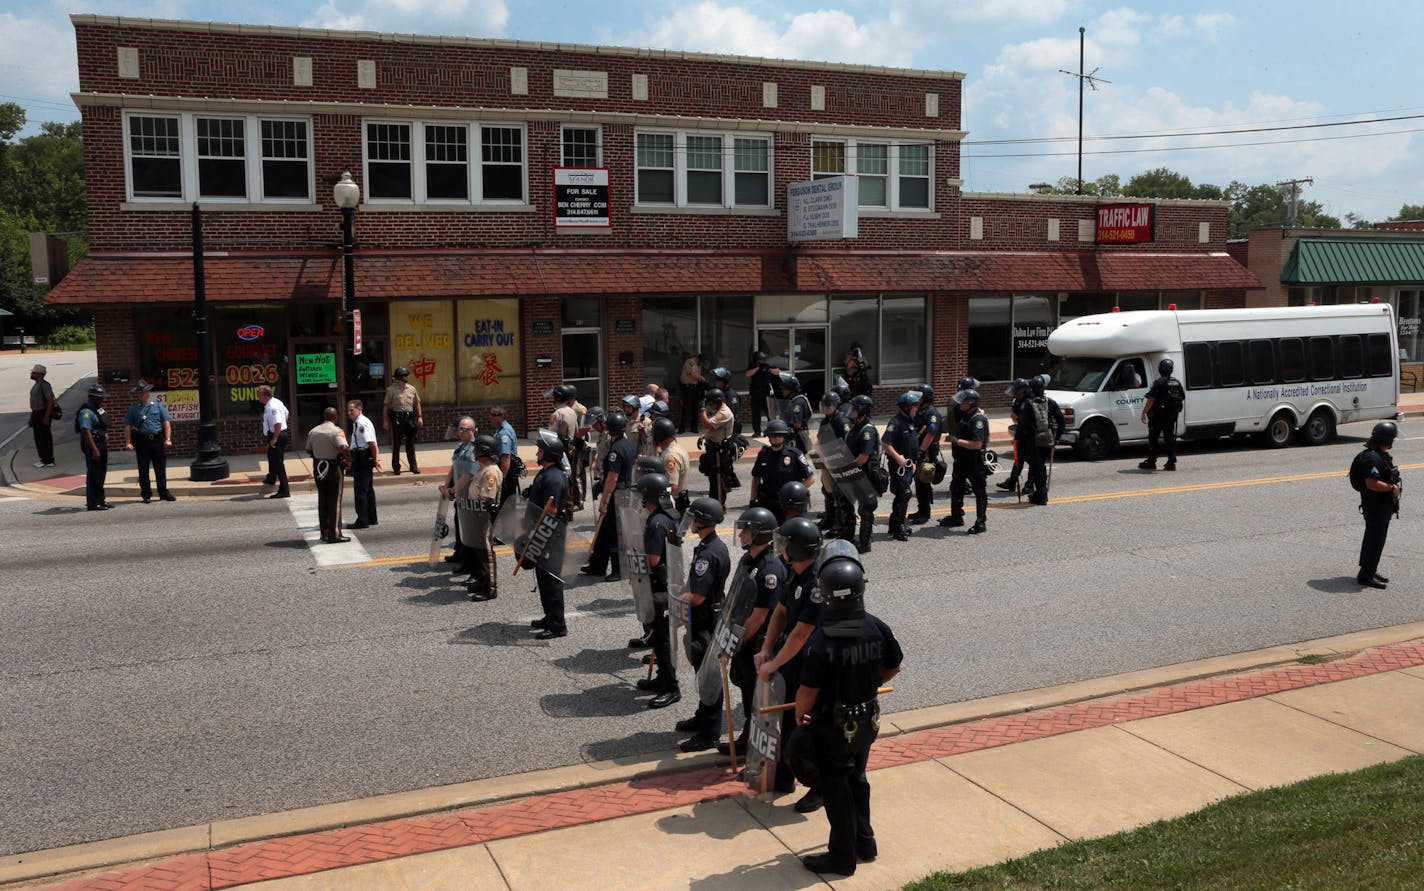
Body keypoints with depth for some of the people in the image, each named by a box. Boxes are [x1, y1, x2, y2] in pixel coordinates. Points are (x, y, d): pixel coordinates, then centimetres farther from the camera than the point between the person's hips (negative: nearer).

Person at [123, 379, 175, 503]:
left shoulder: (158, 406, 8)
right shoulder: (133, 408, 8)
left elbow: (166, 423, 4)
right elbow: (128, 426, 6)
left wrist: (167, 439, -6)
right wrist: (128, 442, -3)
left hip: (157, 440, 0)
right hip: (141, 441, 0)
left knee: (160, 468, 6)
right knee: (143, 470, 4)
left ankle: (164, 493, 16)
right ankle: (146, 495, 12)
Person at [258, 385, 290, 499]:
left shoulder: (271, 407, -25)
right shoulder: (277, 402, 7)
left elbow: (278, 424, -33)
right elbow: (286, 413, 23)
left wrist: (274, 439, -26)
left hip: (277, 436, -11)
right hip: (282, 434, 11)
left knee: (278, 463, -8)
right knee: (271, 455, 33)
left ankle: (284, 491, -7)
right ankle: (271, 479, 56)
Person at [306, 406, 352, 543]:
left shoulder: (313, 431, 4)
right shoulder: (336, 431, -17)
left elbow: (308, 450, 11)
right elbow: (344, 449, -30)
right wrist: (349, 460, -15)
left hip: (318, 468, 6)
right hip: (334, 467, -6)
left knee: (322, 501, 16)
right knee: (334, 501, 2)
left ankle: (324, 533, 21)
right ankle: (334, 535, 3)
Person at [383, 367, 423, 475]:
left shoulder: (412, 389, 10)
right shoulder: (391, 390, -3)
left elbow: (417, 403, 16)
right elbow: (386, 406, -2)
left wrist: (420, 416, 9)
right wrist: (385, 420, -6)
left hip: (410, 417, 4)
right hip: (396, 418, -4)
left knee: (410, 443, 9)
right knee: (396, 444, 2)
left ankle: (413, 466, 16)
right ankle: (396, 467, 9)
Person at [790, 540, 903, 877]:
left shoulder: (822, 640, -30)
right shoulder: (878, 628, -12)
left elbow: (807, 693, -25)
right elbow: (893, 667, 4)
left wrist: (799, 716, -4)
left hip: (832, 727, -6)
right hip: (867, 721, 6)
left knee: (835, 790, 12)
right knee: (857, 779, 26)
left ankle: (842, 857, 27)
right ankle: (864, 842, 41)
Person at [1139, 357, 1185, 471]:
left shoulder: (1158, 383, -13)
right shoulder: (1177, 383, 8)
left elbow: (1151, 399, -19)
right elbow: (1183, 398, 14)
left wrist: (1144, 412, -17)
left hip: (1158, 415, -6)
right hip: (1172, 415, 6)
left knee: (1153, 438, 3)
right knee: (1170, 438, 9)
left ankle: (1151, 462, 5)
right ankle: (1171, 463, 5)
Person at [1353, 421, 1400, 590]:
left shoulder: (1381, 455, 11)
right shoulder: (1372, 458, -24)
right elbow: (1372, 483, -30)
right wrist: (1392, 487, -19)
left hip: (1383, 505, 11)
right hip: (1375, 505, -11)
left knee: (1374, 538, 18)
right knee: (1375, 539, -5)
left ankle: (1370, 571, 29)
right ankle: (1366, 576, 1)